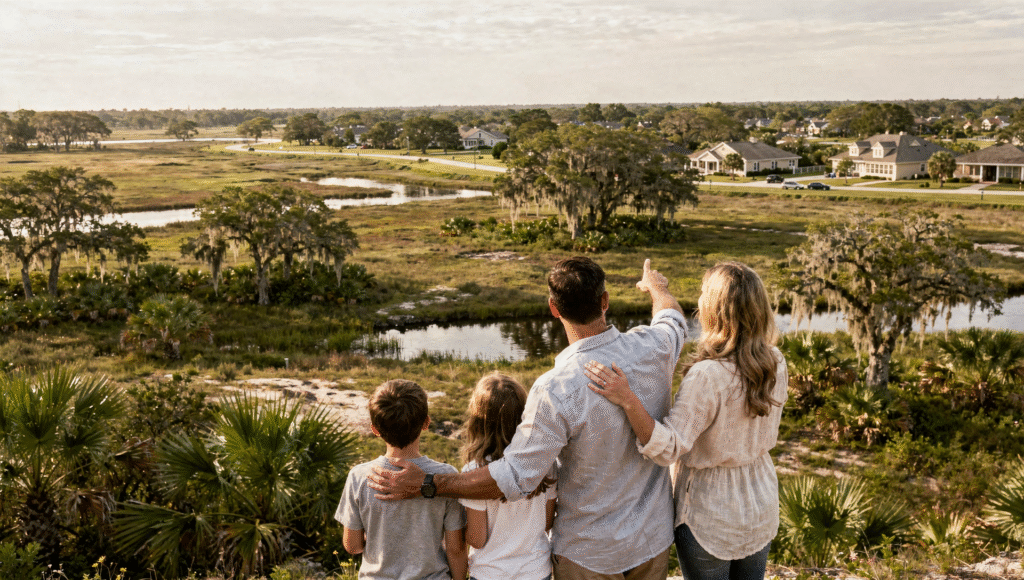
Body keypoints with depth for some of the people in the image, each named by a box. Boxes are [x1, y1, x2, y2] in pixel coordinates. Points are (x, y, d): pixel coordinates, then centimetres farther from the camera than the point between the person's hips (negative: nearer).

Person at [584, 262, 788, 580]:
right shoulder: (775, 364, -9)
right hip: (761, 508, 6)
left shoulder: (707, 376, -30)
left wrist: (628, 400, -42)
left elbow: (667, 449, -31)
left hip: (709, 517, -6)